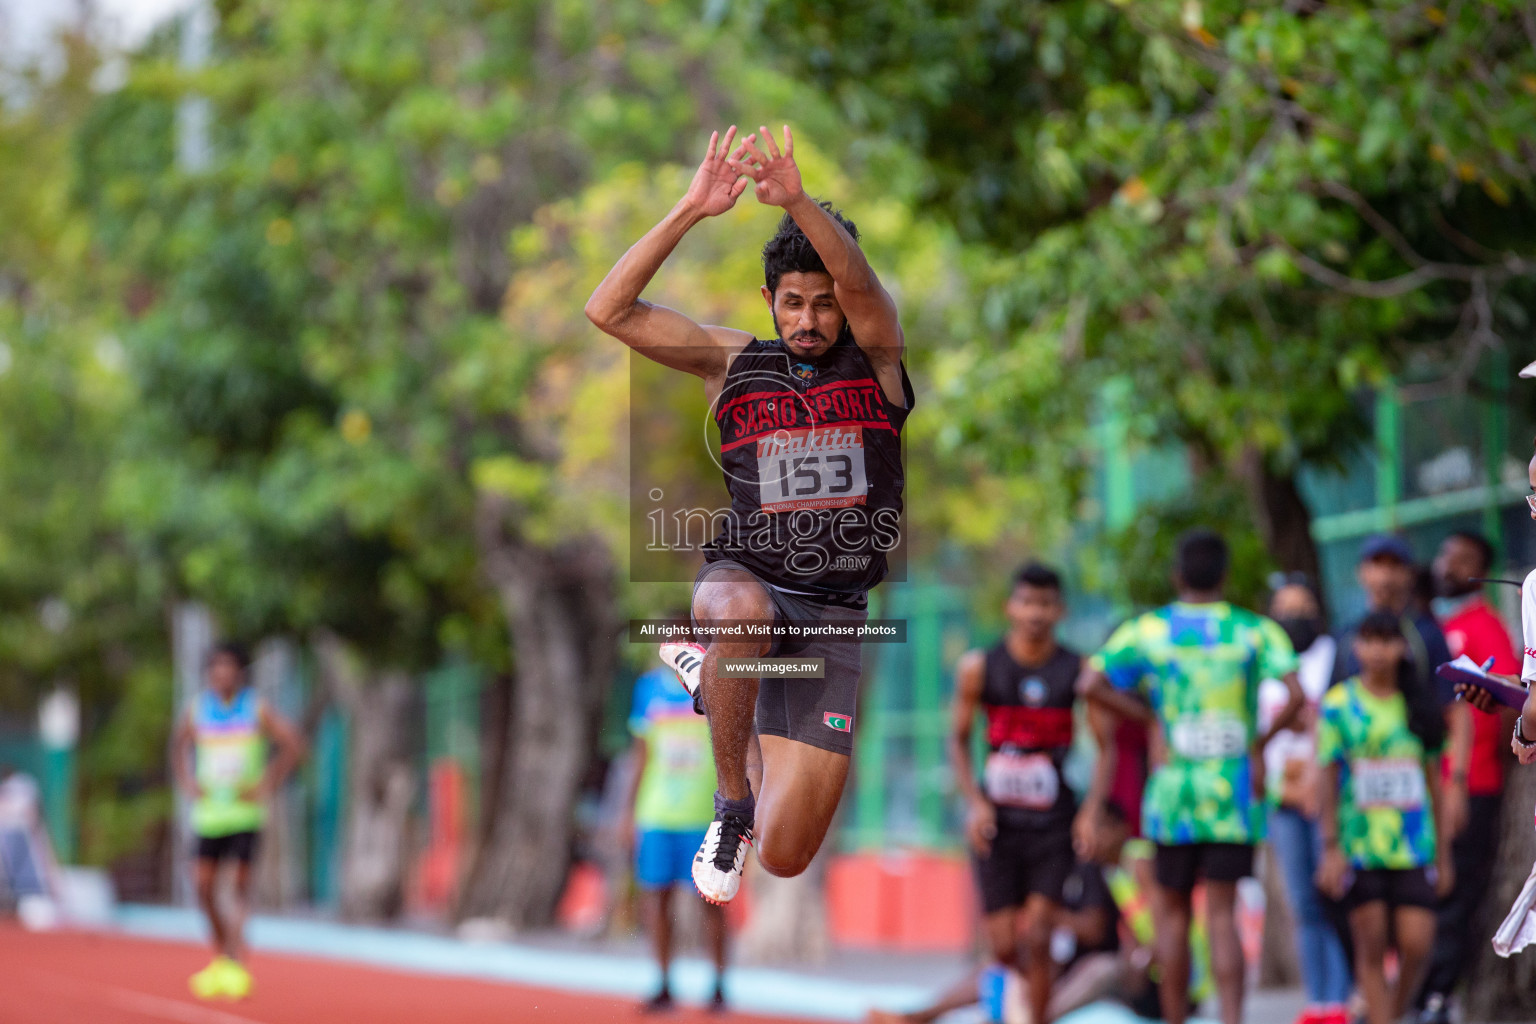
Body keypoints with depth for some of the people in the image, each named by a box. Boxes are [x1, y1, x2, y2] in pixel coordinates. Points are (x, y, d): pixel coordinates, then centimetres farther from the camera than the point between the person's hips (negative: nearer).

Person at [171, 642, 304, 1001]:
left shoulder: (257, 709, -3)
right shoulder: (196, 710, 5)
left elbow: (292, 744, -2)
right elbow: (180, 748, 22)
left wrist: (268, 785, -7)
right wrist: (188, 783, 8)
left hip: (245, 809, -3)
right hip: (209, 810, 3)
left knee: (240, 884, -9)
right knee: (204, 887, 0)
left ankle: (235, 963, -13)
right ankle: (220, 955, 18)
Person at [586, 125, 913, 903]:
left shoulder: (875, 358, 1)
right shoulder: (733, 363, 3)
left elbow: (862, 287, -22)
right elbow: (609, 311, -8)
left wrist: (798, 201, -39)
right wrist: (691, 211, -19)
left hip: (836, 614, 1)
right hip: (745, 577, -1)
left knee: (785, 856, -3)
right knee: (739, 614, -42)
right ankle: (730, 801, -16)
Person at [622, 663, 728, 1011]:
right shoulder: (649, 686, 11)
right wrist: (631, 811, 14)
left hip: (705, 813, -3)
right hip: (655, 812, 3)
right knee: (655, 892, -1)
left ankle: (719, 984, 11)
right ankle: (664, 986, 7)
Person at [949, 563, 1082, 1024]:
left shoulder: (1079, 670, -3)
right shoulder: (980, 667, -1)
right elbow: (958, 739, 8)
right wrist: (975, 803, -6)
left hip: (1054, 824, -1)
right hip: (997, 821, 1)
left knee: (1037, 939, -10)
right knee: (1004, 947, -1)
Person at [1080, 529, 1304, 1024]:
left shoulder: (1147, 630, 2)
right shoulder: (1256, 631, 0)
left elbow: (1091, 684, -7)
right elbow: (1295, 695, -13)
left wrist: (1151, 715, 1)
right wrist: (1260, 742, 0)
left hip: (1173, 791, 0)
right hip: (1235, 792, 0)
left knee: (1172, 913, 11)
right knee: (1222, 915, -2)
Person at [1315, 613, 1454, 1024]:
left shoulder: (1419, 707, 9)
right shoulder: (1339, 704, 1)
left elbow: (1434, 781, 13)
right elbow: (1328, 779, 1)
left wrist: (1443, 852, 12)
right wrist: (1331, 847, -5)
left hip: (1413, 846, 2)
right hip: (1359, 847, -2)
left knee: (1416, 944, -6)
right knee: (1371, 948, -2)